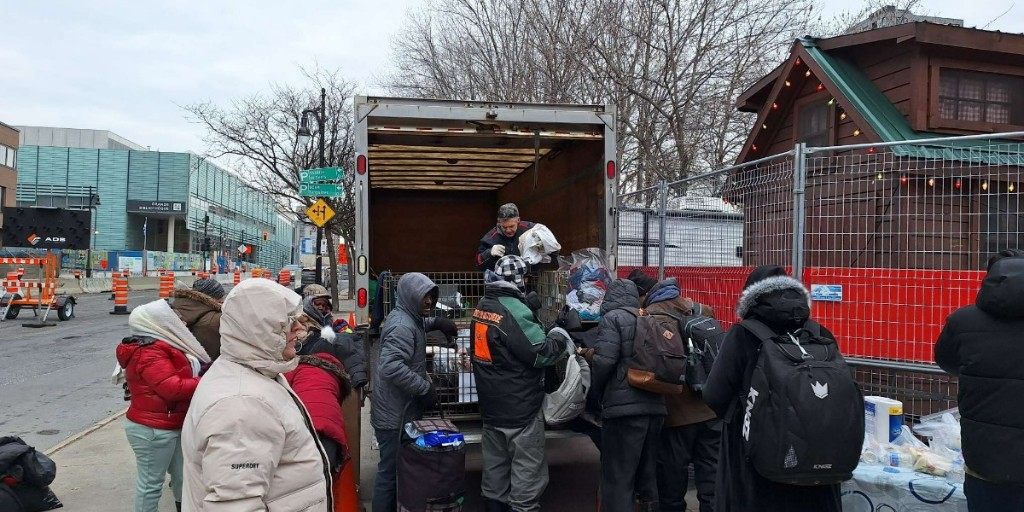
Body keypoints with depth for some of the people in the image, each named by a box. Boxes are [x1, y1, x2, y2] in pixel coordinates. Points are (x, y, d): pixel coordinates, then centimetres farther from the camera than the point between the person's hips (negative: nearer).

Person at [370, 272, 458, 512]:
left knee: (396, 467, 21)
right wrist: (426, 388, -25)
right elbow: (392, 367, -33)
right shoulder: (402, 325, -22)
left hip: (399, 409, 11)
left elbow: (418, 325, 35)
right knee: (390, 470, 1)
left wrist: (436, 322, 13)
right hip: (395, 414, -11)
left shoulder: (407, 317, 10)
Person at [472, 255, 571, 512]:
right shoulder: (514, 310, -21)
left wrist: (543, 332, 12)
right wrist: (560, 336, -2)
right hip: (519, 406, -9)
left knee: (495, 463, 18)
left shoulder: (482, 307, 6)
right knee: (527, 469, 2)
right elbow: (540, 354, -20)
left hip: (491, 404, 9)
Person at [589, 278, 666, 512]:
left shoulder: (613, 318, -2)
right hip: (654, 406, 7)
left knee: (618, 478, -3)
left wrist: (594, 394, 2)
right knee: (648, 475, 16)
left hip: (624, 406, -7)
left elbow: (604, 360, -13)